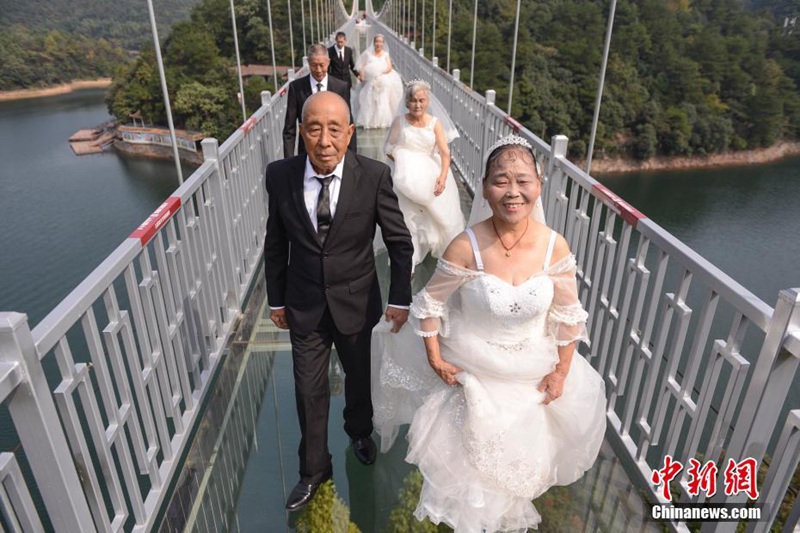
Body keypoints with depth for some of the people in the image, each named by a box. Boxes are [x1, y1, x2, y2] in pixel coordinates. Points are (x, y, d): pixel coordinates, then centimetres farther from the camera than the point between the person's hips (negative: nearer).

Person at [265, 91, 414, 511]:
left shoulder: (374, 176, -19)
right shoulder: (280, 175, -14)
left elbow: (399, 241, -9)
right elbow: (276, 243, -2)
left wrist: (400, 298, -8)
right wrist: (276, 298, 4)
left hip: (357, 303, 0)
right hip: (304, 306, 1)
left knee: (358, 377, 24)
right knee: (309, 391, 13)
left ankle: (359, 432, 56)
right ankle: (314, 470, 38)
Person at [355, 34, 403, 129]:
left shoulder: (385, 54, 13)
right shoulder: (368, 53, 11)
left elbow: (389, 67, 1)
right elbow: (362, 66, 4)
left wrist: (381, 73, -18)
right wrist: (361, 75, -16)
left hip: (383, 83, 0)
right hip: (370, 82, 0)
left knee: (382, 102, -4)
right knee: (368, 102, -4)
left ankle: (382, 122, 3)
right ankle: (367, 121, 3)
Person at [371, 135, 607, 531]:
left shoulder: (555, 246, -19)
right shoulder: (466, 247, -27)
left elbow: (567, 316, -5)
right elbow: (430, 303, -13)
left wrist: (562, 371, -1)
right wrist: (435, 359, -11)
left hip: (532, 373, 3)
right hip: (472, 370, -2)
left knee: (524, 448, 26)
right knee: (471, 447, 21)